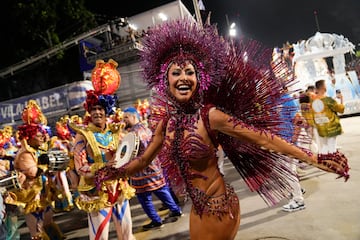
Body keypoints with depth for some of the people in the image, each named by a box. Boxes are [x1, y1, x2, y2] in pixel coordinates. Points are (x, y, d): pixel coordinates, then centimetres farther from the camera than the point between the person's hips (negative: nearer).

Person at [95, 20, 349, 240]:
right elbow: (144, 159, 8)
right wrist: (114, 172, -5)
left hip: (217, 205, -6)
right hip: (199, 207, 6)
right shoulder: (166, 122, -1)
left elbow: (264, 139, -19)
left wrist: (315, 159, -21)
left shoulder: (209, 115, -20)